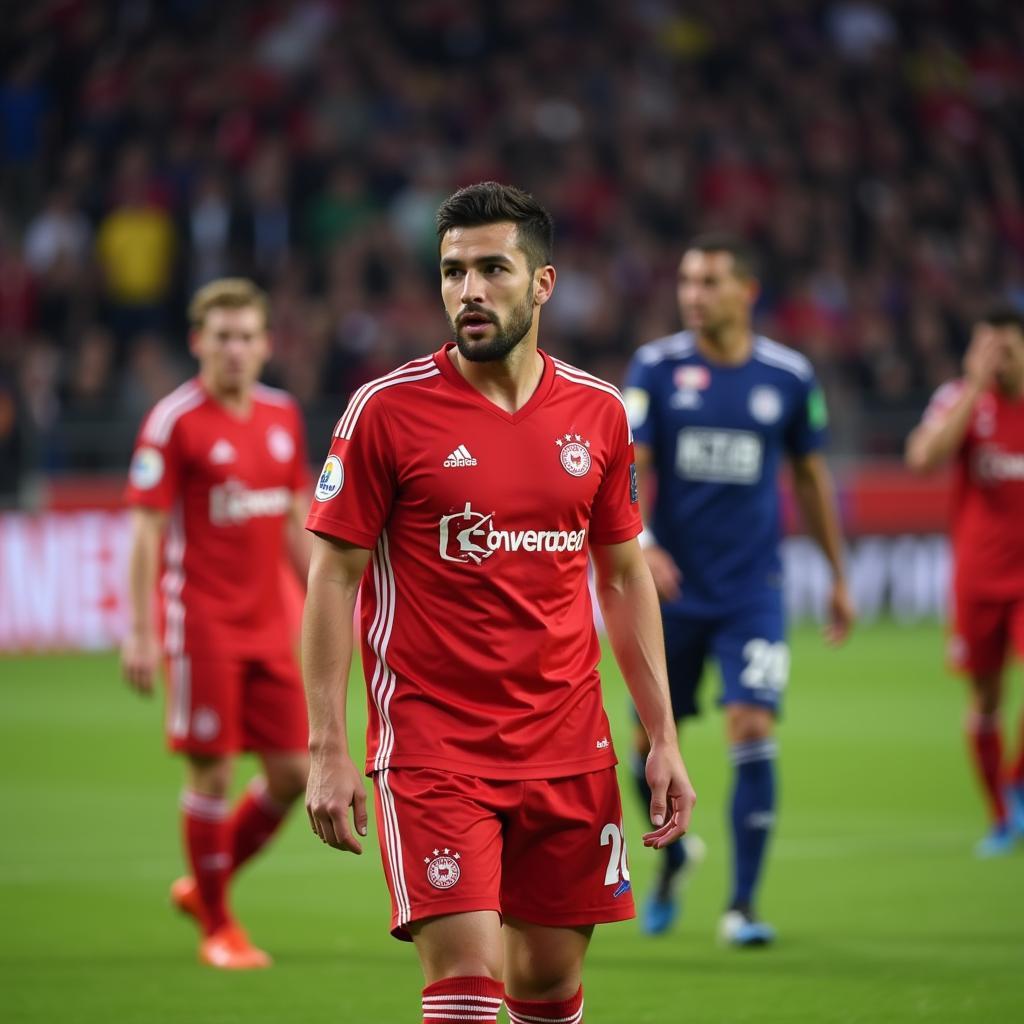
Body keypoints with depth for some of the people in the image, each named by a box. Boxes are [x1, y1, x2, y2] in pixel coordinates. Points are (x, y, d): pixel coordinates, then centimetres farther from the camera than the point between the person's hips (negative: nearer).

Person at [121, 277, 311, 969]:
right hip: (203, 624, -6)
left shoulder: (283, 415, 10)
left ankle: (205, 885, 25)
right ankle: (217, 927, 10)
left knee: (293, 770, 5)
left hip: (270, 625, 6)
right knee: (213, 771, -4)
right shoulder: (175, 421, -8)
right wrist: (141, 635, -13)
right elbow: (146, 533, -9)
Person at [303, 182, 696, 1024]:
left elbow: (625, 577, 14)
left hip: (567, 748, 4)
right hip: (431, 744, -4)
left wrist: (663, 738, 9)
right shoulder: (387, 410, -5)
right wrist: (328, 749, -10)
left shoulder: (598, 413, 6)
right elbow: (333, 577, -4)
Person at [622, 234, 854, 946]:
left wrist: (838, 578, 16)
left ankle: (743, 906, -6)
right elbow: (627, 466, -11)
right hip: (673, 587, 0)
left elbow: (811, 475, 13)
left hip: (752, 589, 0)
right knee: (653, 740, 7)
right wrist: (641, 544, -29)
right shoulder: (656, 367, -4)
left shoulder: (789, 376, 0)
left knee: (753, 732, -13)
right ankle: (672, 856, 38)